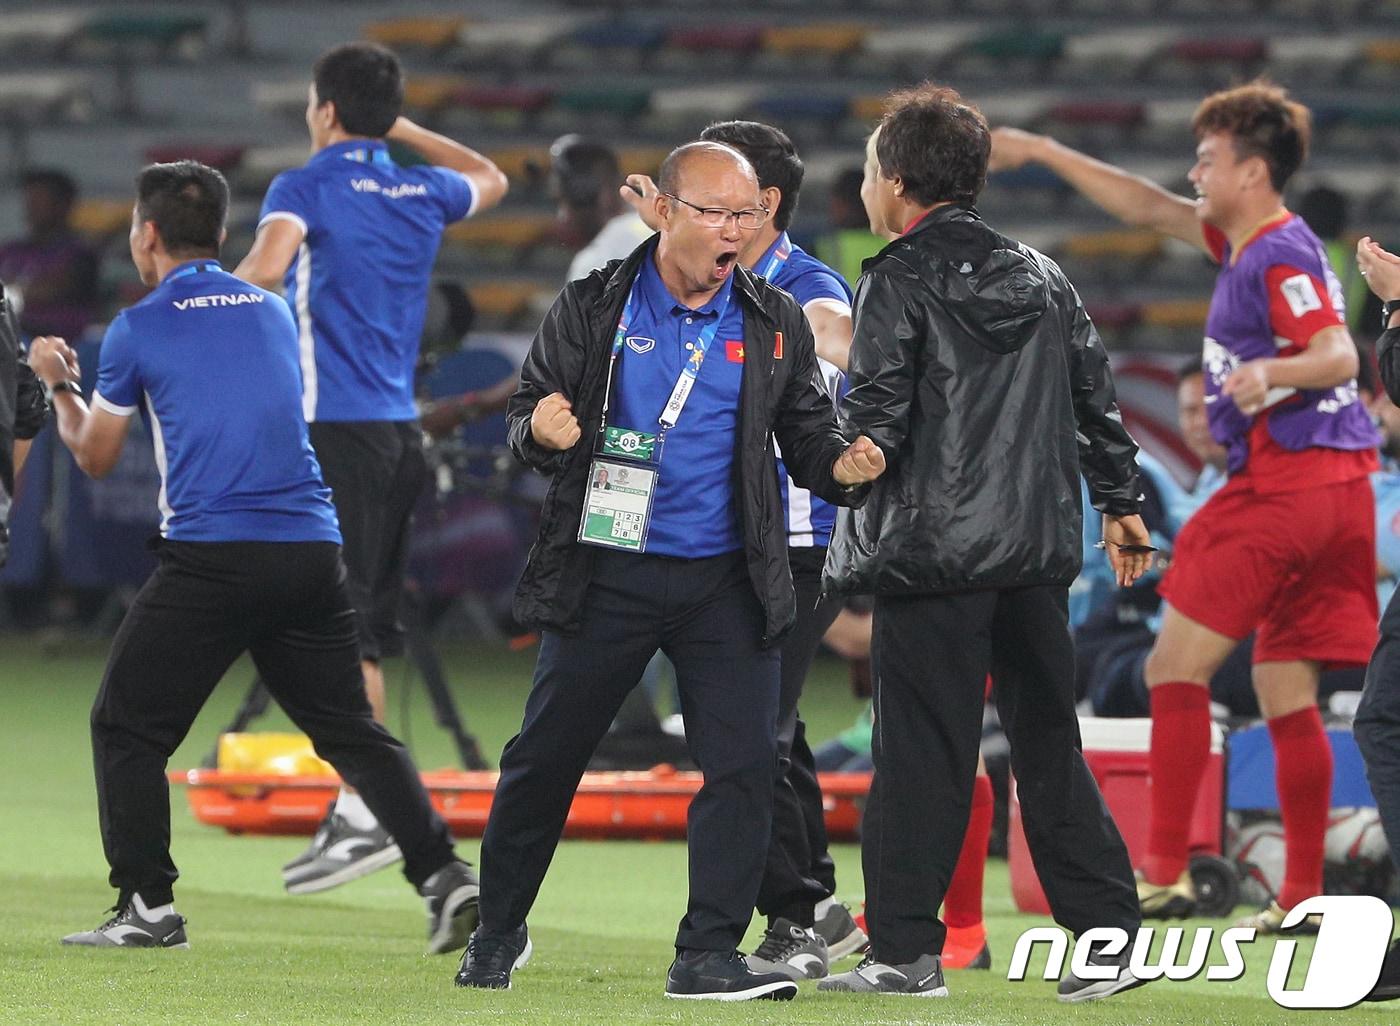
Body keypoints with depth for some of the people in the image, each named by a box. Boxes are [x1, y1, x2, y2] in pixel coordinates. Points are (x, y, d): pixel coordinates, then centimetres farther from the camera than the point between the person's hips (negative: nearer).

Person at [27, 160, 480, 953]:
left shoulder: (139, 331, 1)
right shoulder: (273, 314, 16)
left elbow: (95, 456, 12)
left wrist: (59, 385, 31)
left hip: (211, 554, -5)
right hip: (313, 550, 5)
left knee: (128, 726, 8)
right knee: (352, 730, 10)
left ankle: (148, 906, 3)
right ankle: (444, 876, -4)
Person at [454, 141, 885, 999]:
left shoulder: (776, 323, 5)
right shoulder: (594, 308, -1)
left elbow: (807, 434, 8)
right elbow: (527, 413, 3)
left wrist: (842, 467, -14)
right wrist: (541, 432, -21)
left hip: (727, 582, 1)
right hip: (606, 574, -1)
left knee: (744, 765, -7)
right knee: (545, 757, 6)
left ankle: (709, 955, -1)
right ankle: (498, 935, 23)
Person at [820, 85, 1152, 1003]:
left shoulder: (900, 283, -8)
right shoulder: (1042, 278, 11)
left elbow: (877, 420, -13)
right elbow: (1096, 394, 14)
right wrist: (1121, 502, 23)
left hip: (932, 549, -6)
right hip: (1039, 549, 6)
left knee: (922, 754, -1)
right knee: (1050, 746, 11)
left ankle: (904, 951, 1)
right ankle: (1111, 937, 7)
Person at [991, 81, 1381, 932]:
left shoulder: (1280, 256, -12)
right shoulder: (1244, 242, 17)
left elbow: (1339, 354, -25)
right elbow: (1151, 208, 28)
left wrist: (1273, 370, -44)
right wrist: (1044, 153, 29)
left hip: (1281, 484, -9)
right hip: (1338, 488, 9)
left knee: (1178, 667, -4)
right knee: (1286, 690, 11)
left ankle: (1166, 872, -7)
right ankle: (1303, 894, 8)